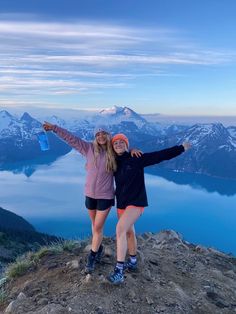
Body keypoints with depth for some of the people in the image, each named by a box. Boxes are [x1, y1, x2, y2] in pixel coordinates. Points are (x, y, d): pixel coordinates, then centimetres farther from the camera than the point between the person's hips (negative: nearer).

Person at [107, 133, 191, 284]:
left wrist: (181, 148, -12)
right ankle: (133, 261, 40)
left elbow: (160, 155, -11)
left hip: (136, 202, -7)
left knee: (120, 229, -22)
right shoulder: (115, 162, 5)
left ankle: (119, 271, -18)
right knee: (129, 232, 19)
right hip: (121, 203, 7)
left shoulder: (137, 159, -11)